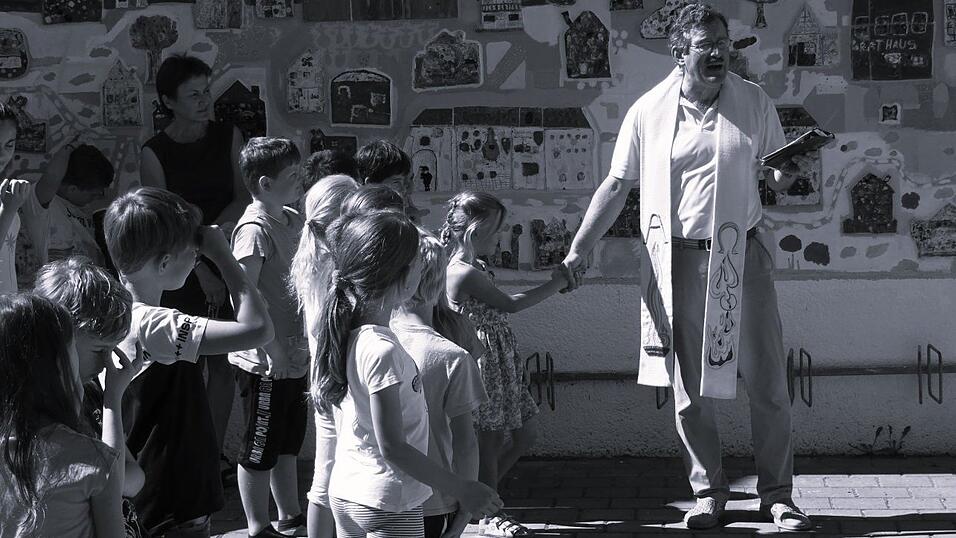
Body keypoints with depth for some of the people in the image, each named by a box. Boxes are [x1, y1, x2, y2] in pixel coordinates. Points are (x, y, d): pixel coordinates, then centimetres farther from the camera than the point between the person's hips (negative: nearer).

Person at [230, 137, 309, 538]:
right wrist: (272, 350, -23)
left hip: (293, 357, 9)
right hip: (266, 363, -9)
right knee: (259, 448, 4)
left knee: (287, 443, 21)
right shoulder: (255, 229, -19)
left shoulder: (292, 220, 9)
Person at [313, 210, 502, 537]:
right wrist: (461, 489, -17)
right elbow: (392, 448, -22)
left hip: (345, 492, 8)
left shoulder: (346, 335, 1)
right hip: (387, 506, -8)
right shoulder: (382, 351, -24)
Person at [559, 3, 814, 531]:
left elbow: (776, 177, 13)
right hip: (676, 262, 0)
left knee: (768, 383, 2)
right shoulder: (648, 111, -1)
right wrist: (579, 249, 0)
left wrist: (790, 171, -12)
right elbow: (616, 185, 6)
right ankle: (708, 492, 20)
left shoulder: (754, 102, 2)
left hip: (741, 257, 1)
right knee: (688, 388, 5)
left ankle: (777, 494, 15)